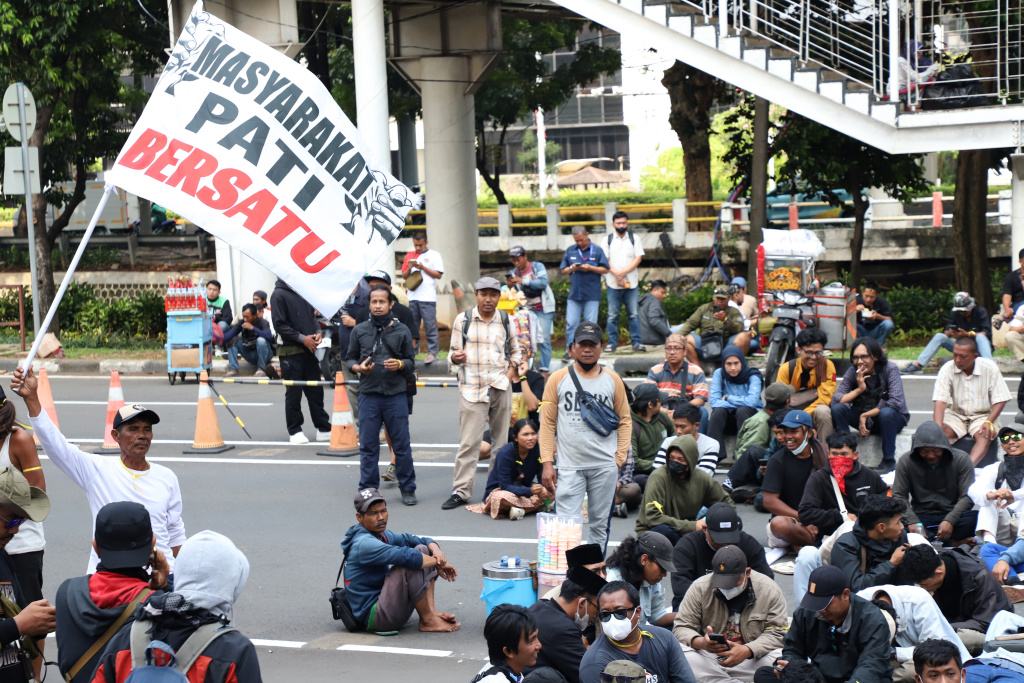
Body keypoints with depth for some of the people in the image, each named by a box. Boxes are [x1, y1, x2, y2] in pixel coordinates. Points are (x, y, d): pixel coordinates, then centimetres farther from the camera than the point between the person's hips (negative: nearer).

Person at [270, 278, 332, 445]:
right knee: (294, 393, 2)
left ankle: (324, 429, 16)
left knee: (316, 391, 9)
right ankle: (295, 431, 11)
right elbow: (279, 325, -13)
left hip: (309, 350, 6)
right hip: (290, 352, -6)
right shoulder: (279, 295, -10)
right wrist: (302, 338, -17)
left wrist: (317, 332, 0)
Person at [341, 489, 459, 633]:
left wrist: (436, 551, -10)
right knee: (411, 565, -28)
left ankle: (431, 611, -6)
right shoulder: (364, 544, -22)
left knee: (422, 550, 5)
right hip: (374, 617, -10)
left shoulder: (382, 535, 10)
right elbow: (407, 556, -31)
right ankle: (427, 621, -14)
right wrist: (439, 563, -19)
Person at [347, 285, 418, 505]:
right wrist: (358, 368, -8)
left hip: (396, 395, -1)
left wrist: (400, 365, -12)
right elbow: (350, 358, 13)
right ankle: (368, 490, 15)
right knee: (368, 446, 6)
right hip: (368, 395, 1)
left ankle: (407, 488, 14)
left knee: (402, 445, 3)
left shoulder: (401, 331, 4)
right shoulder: (359, 330, 7)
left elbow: (411, 361, 9)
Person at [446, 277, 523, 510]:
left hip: (501, 386, 3)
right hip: (472, 388, -3)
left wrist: (510, 374, 3)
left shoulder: (506, 320, 10)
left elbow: (516, 352, 19)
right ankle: (461, 491, -5)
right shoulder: (463, 319, 3)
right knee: (469, 441, -7)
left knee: (501, 440, 7)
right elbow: (454, 351, 6)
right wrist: (456, 357, -17)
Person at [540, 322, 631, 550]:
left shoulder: (612, 380, 8)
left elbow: (625, 420, 11)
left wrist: (619, 457, 0)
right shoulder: (558, 379, 4)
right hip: (569, 465, -1)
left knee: (600, 523, 7)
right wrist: (547, 463, -4)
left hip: (605, 466, 1)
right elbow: (547, 422, 3)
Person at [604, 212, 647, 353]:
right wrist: (616, 274, -12)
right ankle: (612, 342, 6)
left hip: (631, 282, 0)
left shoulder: (635, 239, 10)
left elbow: (638, 258, 1)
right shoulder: (607, 240, 9)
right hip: (613, 283, 0)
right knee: (612, 314, 1)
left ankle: (636, 342, 3)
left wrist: (624, 272, -11)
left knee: (634, 314, -1)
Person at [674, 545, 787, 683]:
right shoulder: (700, 588, -3)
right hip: (709, 657, 1)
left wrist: (747, 651, -25)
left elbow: (777, 633, -7)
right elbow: (681, 627, -3)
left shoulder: (770, 590, -4)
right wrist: (702, 643, -26)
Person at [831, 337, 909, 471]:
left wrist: (865, 416, -22)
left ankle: (889, 461, -23)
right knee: (837, 408, -21)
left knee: (886, 413, -38)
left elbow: (896, 402, -26)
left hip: (894, 417, -3)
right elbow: (835, 399, -15)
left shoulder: (890, 369, -16)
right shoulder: (853, 372, -7)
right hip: (864, 419, 3)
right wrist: (859, 389, -28)